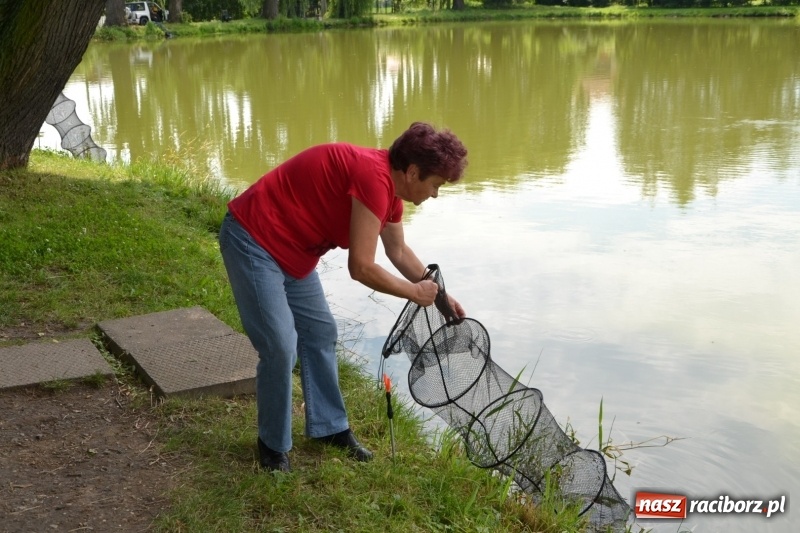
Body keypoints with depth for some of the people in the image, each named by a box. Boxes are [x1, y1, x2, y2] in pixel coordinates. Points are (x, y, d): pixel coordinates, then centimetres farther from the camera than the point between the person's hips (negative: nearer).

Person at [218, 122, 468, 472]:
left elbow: (399, 252, 21)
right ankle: (273, 445, 9)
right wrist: (415, 292, -12)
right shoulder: (374, 177, -27)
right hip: (252, 239, -10)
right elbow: (361, 268, -26)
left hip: (292, 251, 10)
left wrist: (439, 294, 21)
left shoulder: (389, 187, 4)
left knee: (321, 334, 14)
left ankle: (329, 427, 26)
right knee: (281, 348, -10)